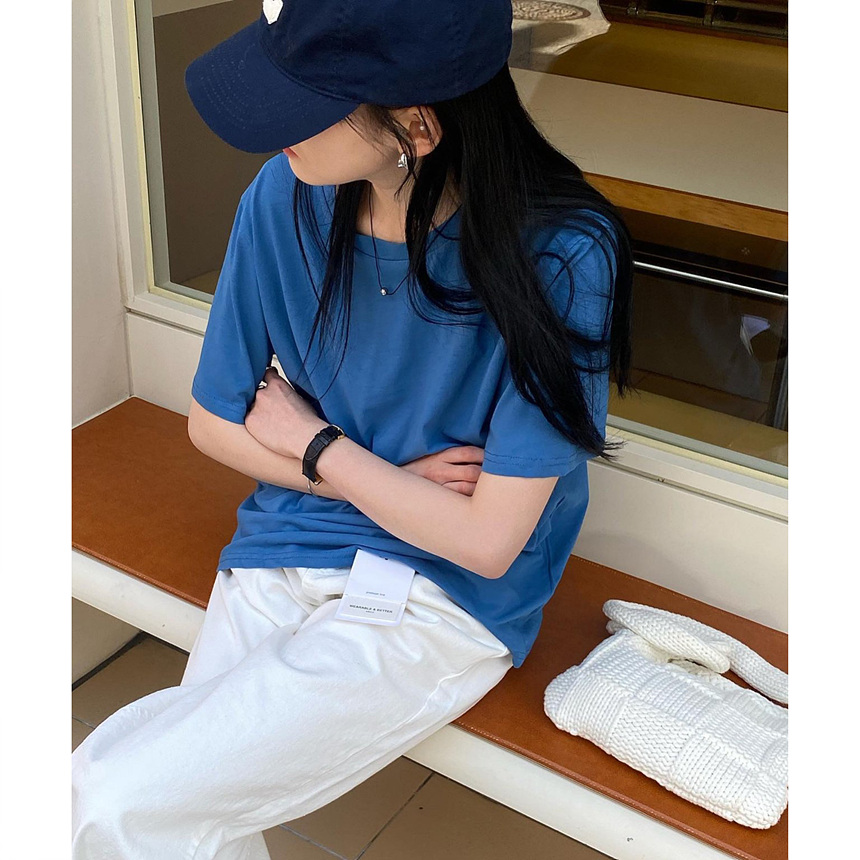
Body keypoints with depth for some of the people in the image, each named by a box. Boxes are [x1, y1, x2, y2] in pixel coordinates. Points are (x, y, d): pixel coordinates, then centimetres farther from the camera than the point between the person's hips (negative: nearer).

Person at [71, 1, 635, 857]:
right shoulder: (283, 197, -8)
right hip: (285, 543, 5)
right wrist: (389, 482, -8)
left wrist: (315, 444, -7)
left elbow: (487, 541, -17)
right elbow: (213, 421, 5)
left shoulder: (561, 256, -21)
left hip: (445, 598, -4)